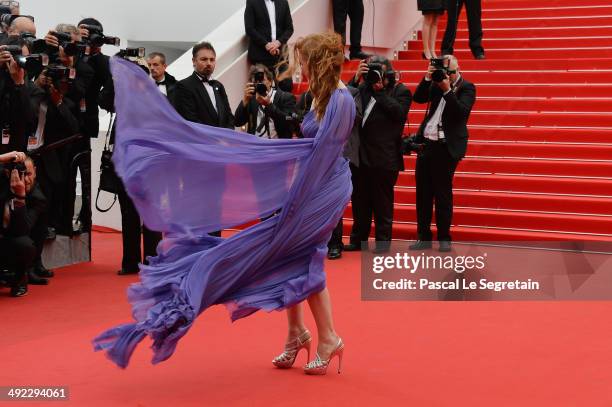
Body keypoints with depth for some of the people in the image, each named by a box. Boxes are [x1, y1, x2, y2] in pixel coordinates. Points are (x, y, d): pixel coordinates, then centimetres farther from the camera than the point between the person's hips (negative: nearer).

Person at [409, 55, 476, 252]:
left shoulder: (467, 88, -4)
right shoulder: (436, 84, 12)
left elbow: (462, 112, -17)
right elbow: (418, 98, 5)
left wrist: (448, 90, -21)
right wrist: (427, 78, -6)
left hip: (447, 147, -5)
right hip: (427, 144, 6)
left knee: (443, 194, -2)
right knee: (423, 193, 7)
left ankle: (444, 239, 8)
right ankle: (424, 237, 15)